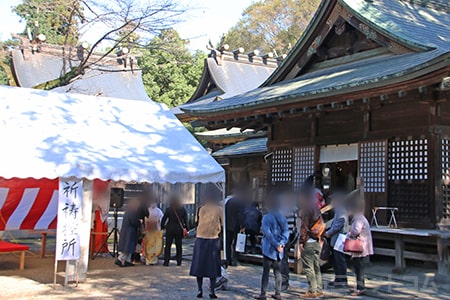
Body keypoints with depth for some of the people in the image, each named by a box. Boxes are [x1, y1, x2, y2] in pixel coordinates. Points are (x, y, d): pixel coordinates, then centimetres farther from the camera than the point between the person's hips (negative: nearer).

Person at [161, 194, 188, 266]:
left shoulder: (168, 209, -6)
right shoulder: (182, 209, 0)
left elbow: (164, 219, -3)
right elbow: (186, 220, 1)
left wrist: (162, 226, 9)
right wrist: (186, 228, 6)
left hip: (170, 229, -2)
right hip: (179, 229, 2)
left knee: (168, 246, 5)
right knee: (179, 246, 10)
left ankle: (166, 261, 2)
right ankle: (179, 261, 9)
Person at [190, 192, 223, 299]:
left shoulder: (201, 209, 5)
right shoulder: (219, 209, 0)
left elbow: (197, 222, 8)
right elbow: (222, 224, 2)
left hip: (200, 238, 1)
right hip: (213, 239, -1)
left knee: (199, 265, 7)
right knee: (213, 266, 4)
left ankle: (200, 290, 4)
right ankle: (212, 291, -1)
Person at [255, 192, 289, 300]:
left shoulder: (266, 217, -11)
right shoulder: (282, 218, 6)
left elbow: (267, 233, -18)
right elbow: (286, 232, -2)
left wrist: (276, 245, -16)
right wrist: (281, 243, -10)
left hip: (269, 249, -5)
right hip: (279, 251, 5)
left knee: (266, 272, -1)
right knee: (277, 271, 12)